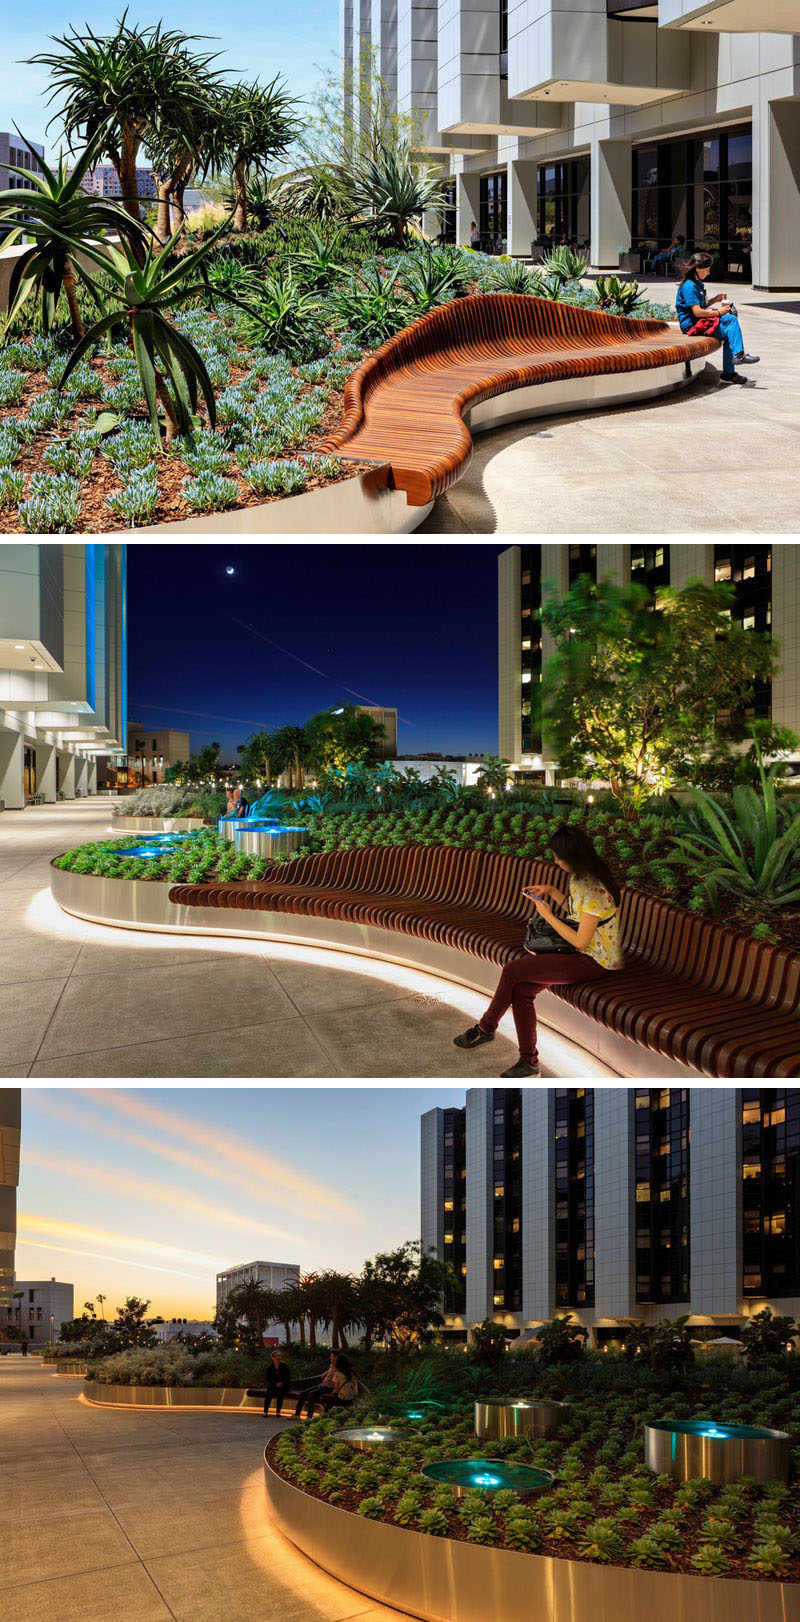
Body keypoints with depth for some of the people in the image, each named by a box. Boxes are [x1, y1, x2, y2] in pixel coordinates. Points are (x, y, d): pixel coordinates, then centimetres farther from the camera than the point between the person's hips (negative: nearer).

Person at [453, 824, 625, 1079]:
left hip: (594, 962, -9)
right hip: (580, 953, 9)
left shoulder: (595, 890, -24)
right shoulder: (581, 877, 7)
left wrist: (548, 915, -13)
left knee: (512, 970, -15)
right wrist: (551, 891, 14)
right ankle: (529, 1061, -3)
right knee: (521, 990, -9)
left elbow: (580, 941, -22)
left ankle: (486, 1028, 8)